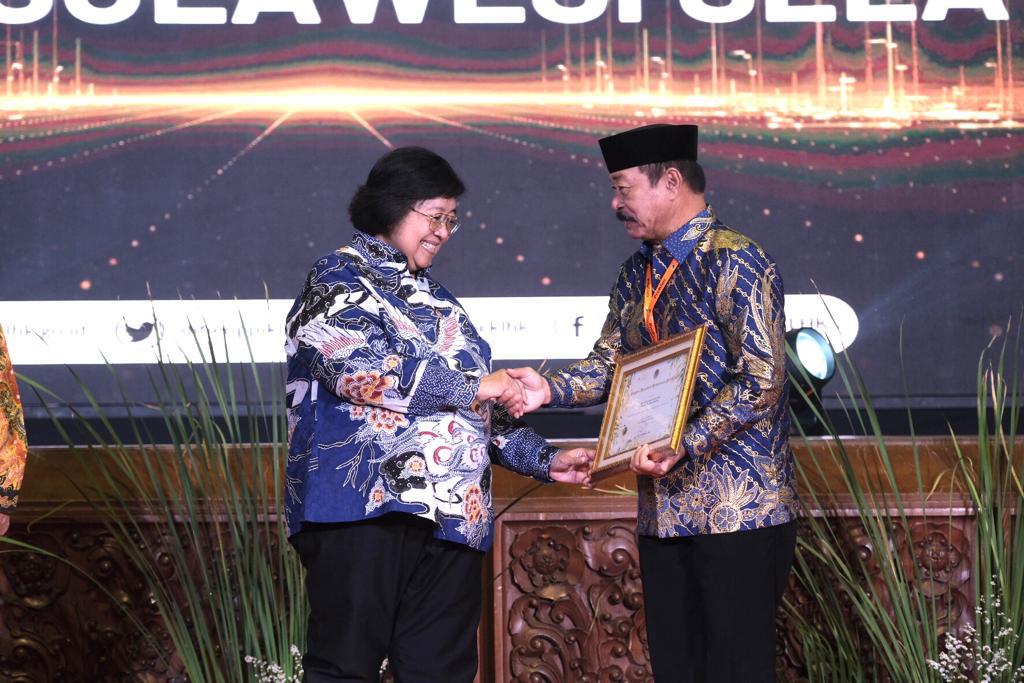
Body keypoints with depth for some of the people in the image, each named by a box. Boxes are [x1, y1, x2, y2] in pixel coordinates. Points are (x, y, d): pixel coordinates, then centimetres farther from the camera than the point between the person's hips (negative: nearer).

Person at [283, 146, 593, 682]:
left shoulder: (436, 300, 26)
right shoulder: (338, 279, 2)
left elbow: (478, 411, 29)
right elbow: (360, 368, -16)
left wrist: (542, 460, 16)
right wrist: (474, 386, -10)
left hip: (452, 516, 8)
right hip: (365, 504, -7)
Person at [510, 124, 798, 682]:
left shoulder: (736, 263, -10)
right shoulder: (637, 274, 16)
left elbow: (761, 382, -16)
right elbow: (609, 364, 14)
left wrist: (685, 446, -22)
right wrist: (551, 390, -6)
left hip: (736, 510, -8)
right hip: (663, 509, 8)